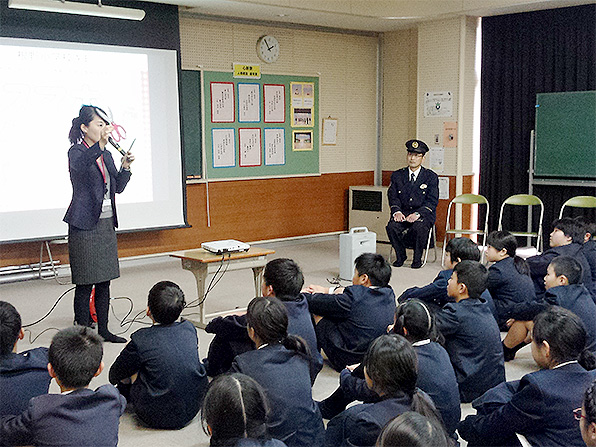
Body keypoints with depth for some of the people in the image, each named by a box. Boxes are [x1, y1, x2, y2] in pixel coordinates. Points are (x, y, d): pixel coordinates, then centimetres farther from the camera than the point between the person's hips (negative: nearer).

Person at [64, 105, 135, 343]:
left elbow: (118, 187, 16)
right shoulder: (77, 152, -8)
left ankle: (103, 330, 21)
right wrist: (100, 144, -46)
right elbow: (79, 166, -33)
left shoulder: (106, 155, 13)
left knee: (104, 281, 11)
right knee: (85, 283, -3)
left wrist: (125, 167, -1)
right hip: (85, 225, -7)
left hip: (106, 224, 7)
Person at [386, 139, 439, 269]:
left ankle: (417, 259, -11)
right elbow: (393, 196, 5)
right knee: (392, 226, -28)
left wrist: (417, 214, -21)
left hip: (423, 214, -2)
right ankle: (400, 256, -5)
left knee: (419, 227, -35)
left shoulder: (431, 177, 1)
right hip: (403, 213, 2)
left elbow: (432, 201, -5)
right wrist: (397, 212, -15)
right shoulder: (397, 175, 11)